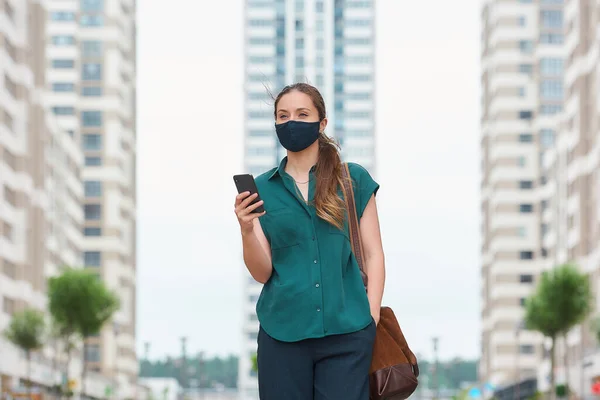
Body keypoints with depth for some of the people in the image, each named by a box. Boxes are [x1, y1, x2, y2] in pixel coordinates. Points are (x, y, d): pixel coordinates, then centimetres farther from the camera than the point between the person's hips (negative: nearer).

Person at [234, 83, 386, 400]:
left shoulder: (354, 180, 5)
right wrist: (247, 230, -14)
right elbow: (262, 273, 3)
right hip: (283, 333, 1)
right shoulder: (262, 189, 7)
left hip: (347, 334, -1)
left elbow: (372, 254, 4)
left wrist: (372, 318, -5)